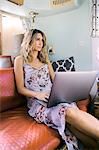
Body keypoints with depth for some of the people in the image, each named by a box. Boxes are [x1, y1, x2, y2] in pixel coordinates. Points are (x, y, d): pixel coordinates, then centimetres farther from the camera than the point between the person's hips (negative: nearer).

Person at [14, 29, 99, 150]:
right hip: (37, 104, -4)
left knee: (72, 111, -32)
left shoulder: (45, 59, 21)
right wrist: (37, 94, -17)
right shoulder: (20, 60, 6)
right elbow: (21, 89, 2)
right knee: (69, 111, -35)